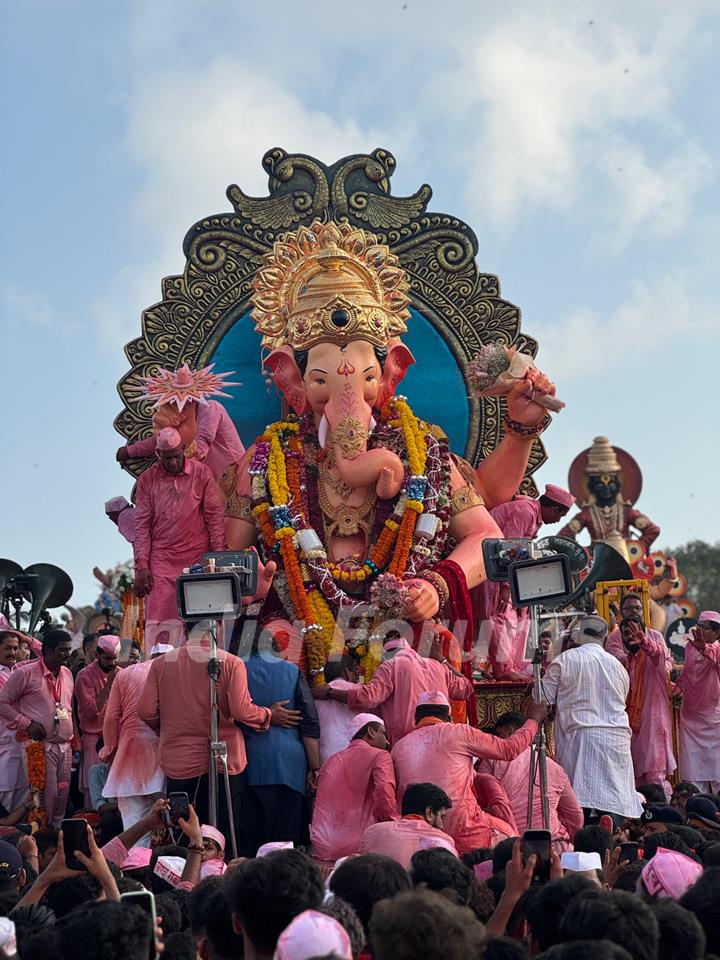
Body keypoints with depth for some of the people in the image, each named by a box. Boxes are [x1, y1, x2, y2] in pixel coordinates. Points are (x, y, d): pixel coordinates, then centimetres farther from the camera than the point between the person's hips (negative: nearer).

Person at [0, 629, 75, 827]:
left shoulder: (67, 674, 13)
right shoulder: (26, 674, -8)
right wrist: (27, 723, -12)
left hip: (65, 746, 6)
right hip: (42, 745, -6)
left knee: (62, 796, 8)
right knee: (47, 796, -9)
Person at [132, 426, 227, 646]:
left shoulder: (201, 473, 4)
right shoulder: (148, 479, 6)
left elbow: (214, 516, 4)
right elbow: (141, 524, 5)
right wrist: (141, 566, -2)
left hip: (197, 557, 0)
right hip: (162, 559, 0)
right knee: (158, 618, -7)